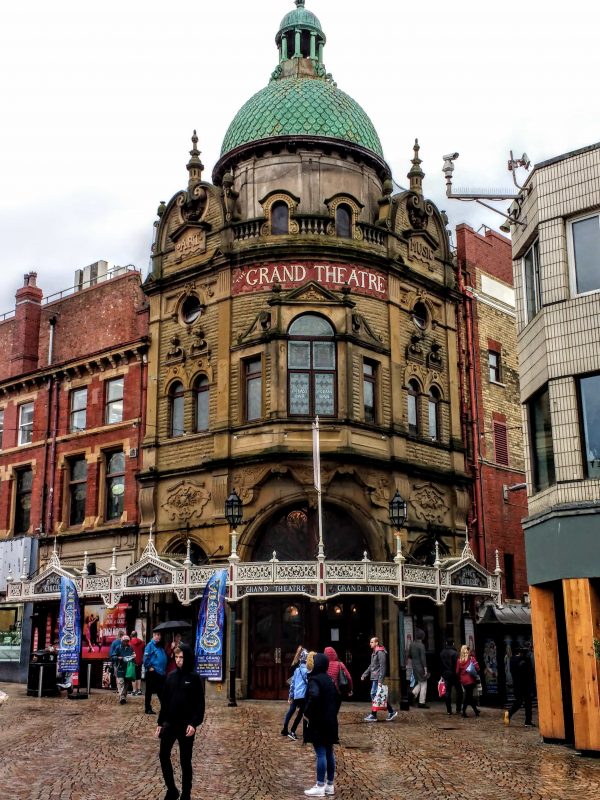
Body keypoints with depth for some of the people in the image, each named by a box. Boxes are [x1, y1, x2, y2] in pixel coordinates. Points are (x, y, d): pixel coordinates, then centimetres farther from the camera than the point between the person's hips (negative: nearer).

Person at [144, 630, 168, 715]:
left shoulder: (161, 646, 14)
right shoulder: (150, 645, -10)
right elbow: (146, 657, -17)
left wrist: (164, 669, 14)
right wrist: (149, 667, -17)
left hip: (161, 673, 7)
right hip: (152, 672, -7)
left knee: (161, 691, 11)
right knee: (149, 691, 3)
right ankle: (147, 708, 11)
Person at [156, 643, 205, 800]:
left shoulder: (194, 678, -8)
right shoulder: (171, 677, 5)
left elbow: (200, 704, -9)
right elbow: (164, 702, 10)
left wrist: (194, 724, -19)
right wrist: (160, 723, 8)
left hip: (186, 725, -4)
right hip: (169, 724, 4)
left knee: (185, 761, 5)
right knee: (163, 756, 6)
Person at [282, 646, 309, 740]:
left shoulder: (297, 669, 12)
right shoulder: (306, 670, -10)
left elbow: (292, 683, 14)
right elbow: (309, 682, -12)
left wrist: (290, 696, 19)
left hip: (295, 695, 7)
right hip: (303, 695, -7)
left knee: (291, 711, 17)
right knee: (300, 713, 2)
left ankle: (285, 730, 24)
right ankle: (292, 732, -1)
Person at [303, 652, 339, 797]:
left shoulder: (314, 679, -16)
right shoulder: (328, 679, 11)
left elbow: (314, 696, -33)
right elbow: (335, 699, 19)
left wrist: (307, 713, -21)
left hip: (318, 722, -8)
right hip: (330, 721, 8)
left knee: (320, 754, -4)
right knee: (328, 752, 12)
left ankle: (320, 787, 1)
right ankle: (330, 785, 18)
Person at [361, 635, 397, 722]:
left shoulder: (380, 653, -14)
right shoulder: (374, 653, 17)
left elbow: (383, 667, -18)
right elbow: (371, 666, 25)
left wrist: (380, 680, -21)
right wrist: (364, 674, 18)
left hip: (378, 678, -10)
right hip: (373, 677, 10)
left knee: (374, 695, -7)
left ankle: (373, 715, -1)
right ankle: (391, 712, 16)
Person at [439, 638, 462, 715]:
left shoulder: (441, 653, 5)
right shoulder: (454, 653, -15)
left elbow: (440, 665, 9)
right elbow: (457, 665, -16)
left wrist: (442, 674, 15)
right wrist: (458, 674, -8)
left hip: (445, 675, 5)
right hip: (454, 674, -5)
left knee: (447, 692, 8)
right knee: (459, 691, 6)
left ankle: (449, 710, 8)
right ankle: (458, 709, 3)